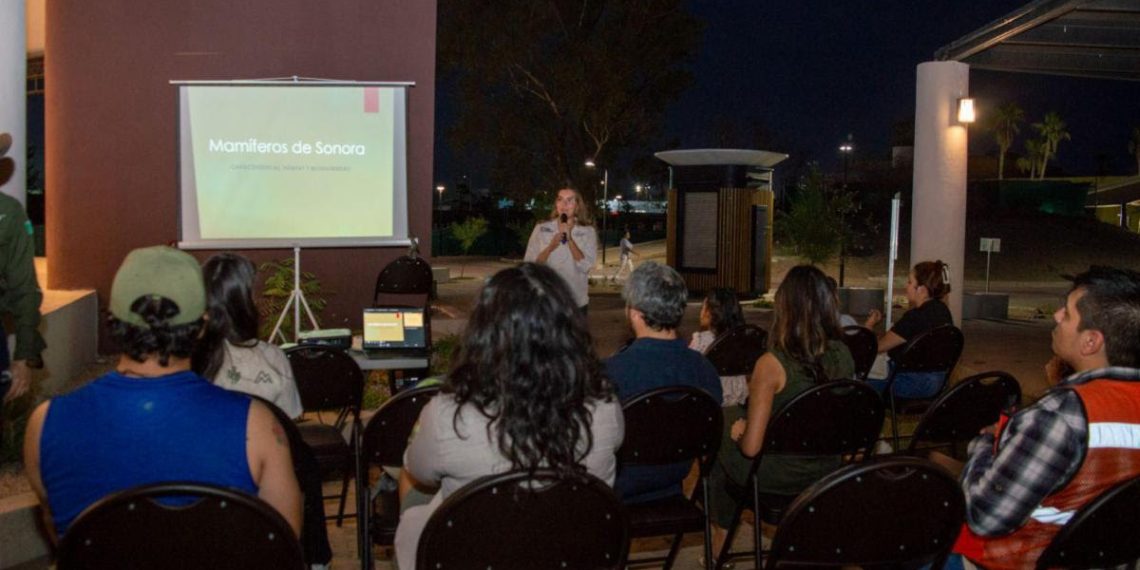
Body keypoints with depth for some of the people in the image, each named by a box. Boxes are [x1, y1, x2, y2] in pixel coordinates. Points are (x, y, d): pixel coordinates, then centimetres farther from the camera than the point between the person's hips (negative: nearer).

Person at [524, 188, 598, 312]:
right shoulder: (541, 229, 2)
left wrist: (569, 238, -18)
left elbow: (586, 266, -11)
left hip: (576, 302, 0)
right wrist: (550, 248, -18)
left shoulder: (587, 232, 1)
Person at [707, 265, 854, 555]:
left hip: (778, 476, -5)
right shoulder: (843, 356, -9)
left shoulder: (772, 364, -26)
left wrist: (739, 432, -1)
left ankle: (719, 538, 35)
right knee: (737, 414, 27)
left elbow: (751, 447, -24)